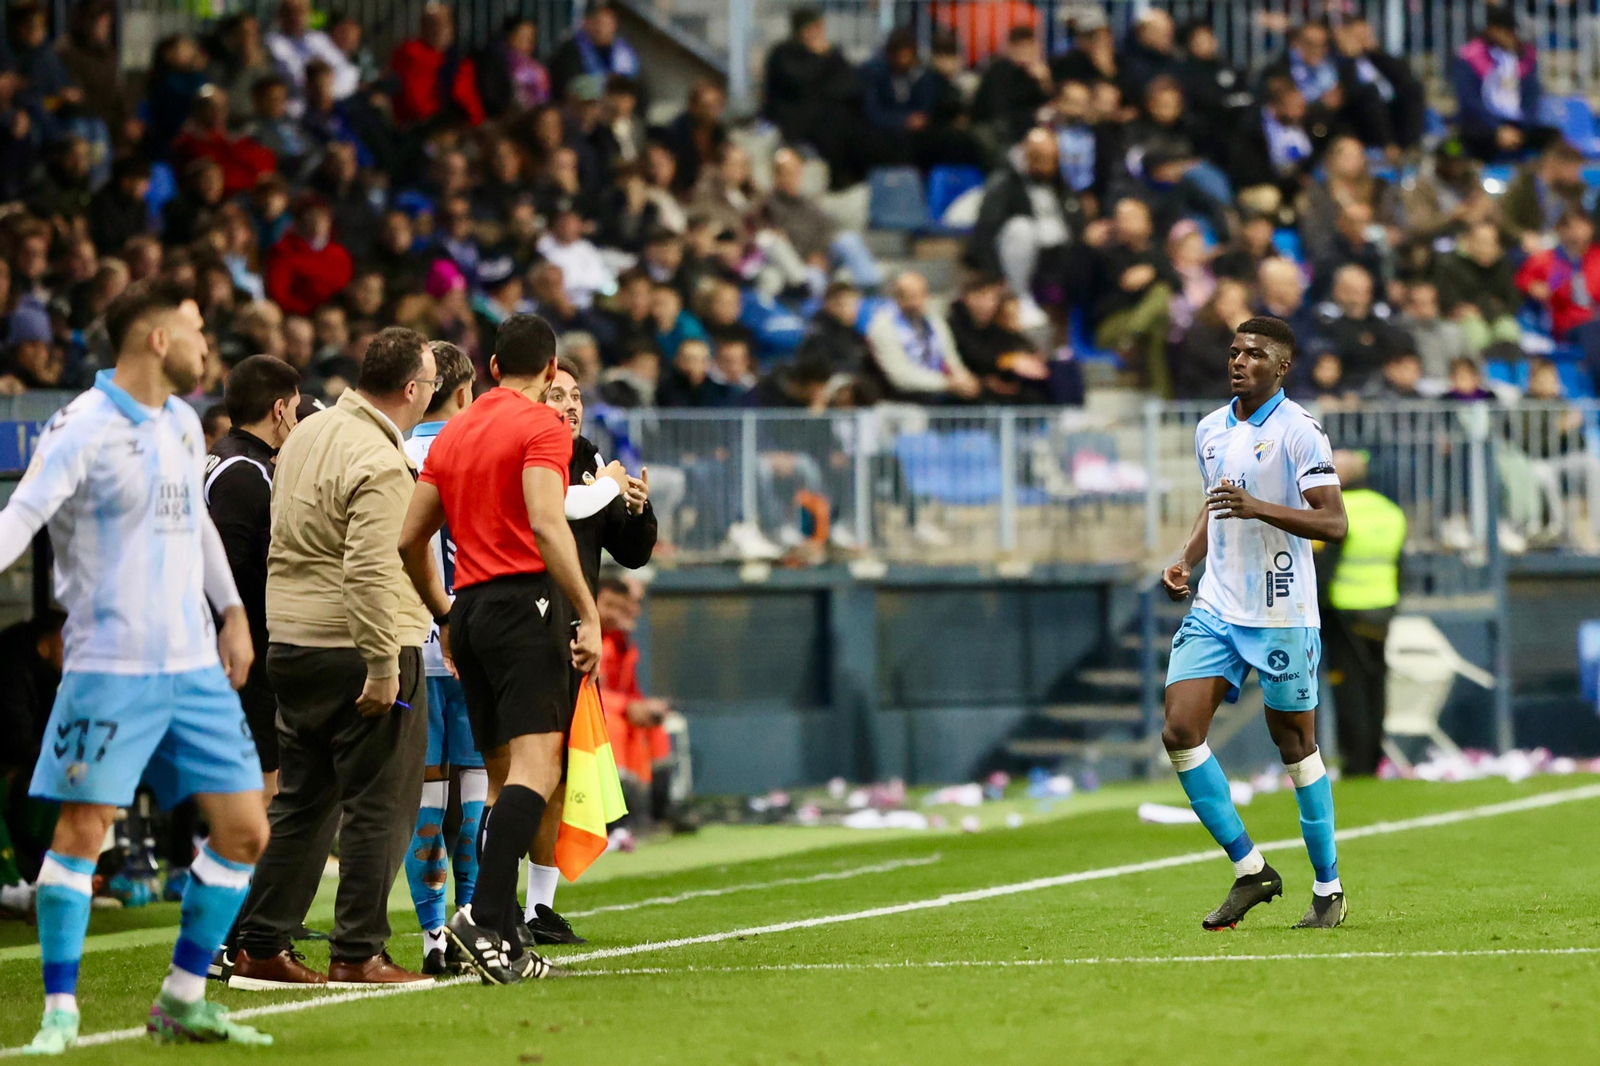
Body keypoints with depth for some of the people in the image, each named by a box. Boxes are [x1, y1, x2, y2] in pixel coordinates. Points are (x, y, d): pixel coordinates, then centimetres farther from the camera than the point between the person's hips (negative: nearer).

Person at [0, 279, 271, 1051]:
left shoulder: (181, 422, 13)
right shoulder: (83, 428, -11)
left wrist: (231, 610, 26)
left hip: (195, 668, 7)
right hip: (110, 664, -7)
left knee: (243, 831, 3)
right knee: (81, 833, -8)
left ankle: (183, 1001, 15)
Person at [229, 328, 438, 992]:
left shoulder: (309, 434, 12)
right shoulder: (379, 465, -18)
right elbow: (369, 573, -25)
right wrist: (382, 668, -24)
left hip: (289, 640, 9)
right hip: (357, 645, -9)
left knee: (301, 803, 14)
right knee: (379, 805, -1)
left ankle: (260, 948, 12)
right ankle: (357, 955, 0)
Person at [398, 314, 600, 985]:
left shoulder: (452, 433, 18)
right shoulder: (543, 426, -4)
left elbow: (410, 540, 21)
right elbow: (546, 524, -17)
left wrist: (444, 616, 33)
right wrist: (589, 615, -18)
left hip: (469, 609, 8)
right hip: (524, 600, -8)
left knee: (503, 778, 10)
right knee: (536, 770, -14)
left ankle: (507, 942, 6)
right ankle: (485, 916, -30)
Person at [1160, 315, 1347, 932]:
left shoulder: (1298, 431, -10)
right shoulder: (1210, 430, 12)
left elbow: (1333, 522, -17)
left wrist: (1255, 507, -27)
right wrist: (1186, 561, 11)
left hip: (1281, 618, -6)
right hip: (1215, 609, 6)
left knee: (1296, 746, 2)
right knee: (1180, 731, -8)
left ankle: (1328, 887, 16)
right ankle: (1250, 870, 3)